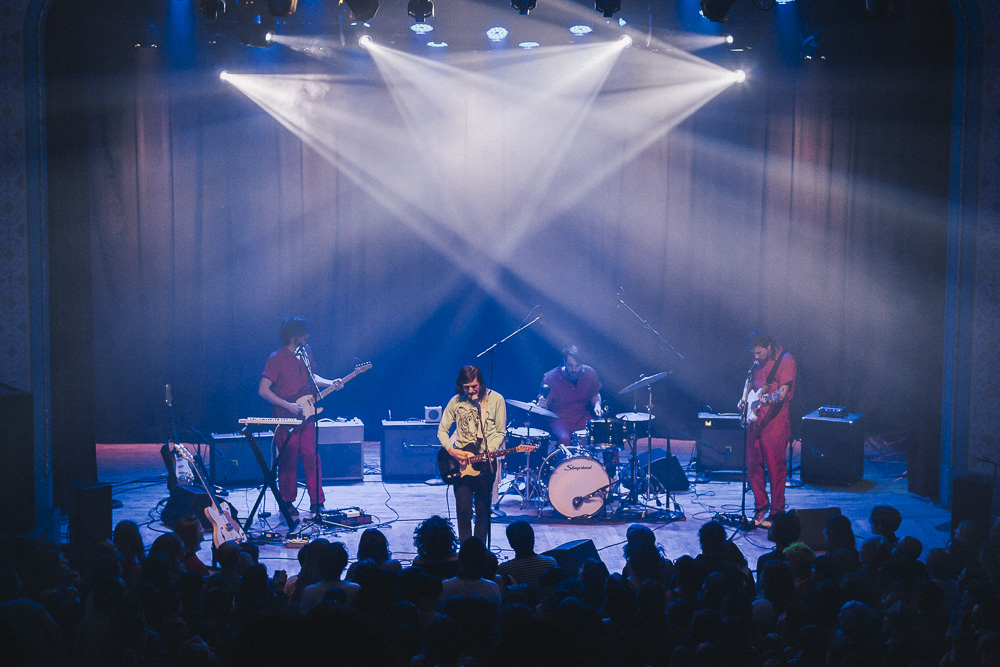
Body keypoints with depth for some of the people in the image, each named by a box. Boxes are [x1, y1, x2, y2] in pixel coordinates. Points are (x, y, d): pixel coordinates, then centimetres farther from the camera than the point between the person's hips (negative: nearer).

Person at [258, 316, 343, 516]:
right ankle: (287, 504, 16)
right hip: (287, 421, -5)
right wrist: (288, 405, -18)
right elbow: (263, 390, -16)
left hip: (306, 417, 5)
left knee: (312, 458, 4)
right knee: (288, 462, 2)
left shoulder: (306, 352, 7)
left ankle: (317, 502, 12)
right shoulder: (277, 359, -14)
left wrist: (329, 383, 7)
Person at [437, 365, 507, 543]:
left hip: (485, 461, -1)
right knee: (463, 508, -4)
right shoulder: (456, 401, 4)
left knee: (482, 508, 3)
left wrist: (489, 452, -13)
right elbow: (442, 430, 9)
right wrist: (451, 450, -8)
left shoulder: (496, 400, -1)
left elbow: (500, 432, 2)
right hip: (460, 460, 1)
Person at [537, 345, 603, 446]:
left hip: (584, 417, 4)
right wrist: (542, 404, -31)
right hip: (559, 419, -4)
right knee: (564, 440, -35)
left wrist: (597, 405, -4)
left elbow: (595, 395, 17)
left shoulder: (589, 373, -2)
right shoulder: (550, 378, -14)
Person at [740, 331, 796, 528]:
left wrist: (768, 398, -39)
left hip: (774, 421, -7)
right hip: (754, 419, 7)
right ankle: (760, 506, 23)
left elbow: (783, 392, -20)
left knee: (775, 466, -3)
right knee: (753, 464, 9)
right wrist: (745, 399, 7)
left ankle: (776, 511, 6)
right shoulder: (758, 362, 11)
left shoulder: (785, 361, -11)